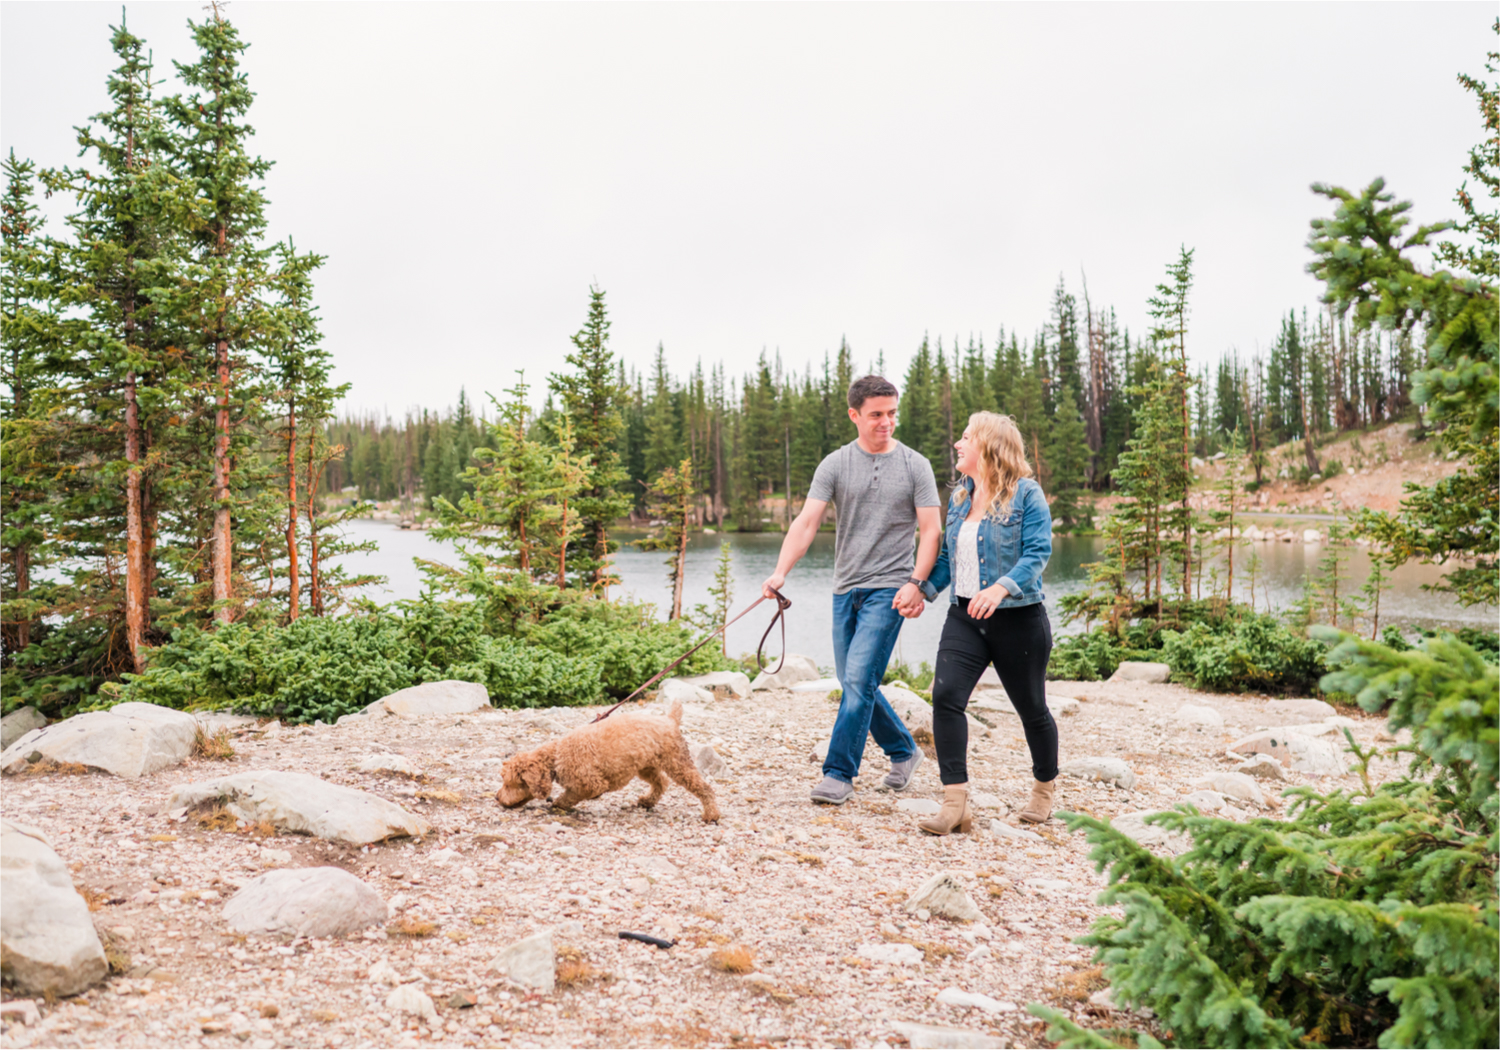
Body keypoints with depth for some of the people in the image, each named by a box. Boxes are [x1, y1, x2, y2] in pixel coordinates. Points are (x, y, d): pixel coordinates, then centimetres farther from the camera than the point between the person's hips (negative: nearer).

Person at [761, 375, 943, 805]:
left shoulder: (915, 465, 0)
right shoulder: (835, 464, 3)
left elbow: (931, 529, -2)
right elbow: (807, 522, -6)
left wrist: (915, 582, -15)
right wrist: (780, 572, -20)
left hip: (889, 588, -4)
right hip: (846, 588, 4)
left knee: (859, 678, -12)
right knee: (854, 683, 11)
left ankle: (839, 773, -2)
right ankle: (903, 752, 31)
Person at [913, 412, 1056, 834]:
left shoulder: (1026, 493, -8)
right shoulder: (959, 496, 11)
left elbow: (1038, 552, -16)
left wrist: (1001, 587, -31)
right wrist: (925, 589, 5)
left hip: (1018, 619, -5)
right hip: (965, 616, 5)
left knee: (1031, 707, 10)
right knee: (946, 695, -15)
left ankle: (1046, 787, 37)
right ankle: (955, 803, -14)